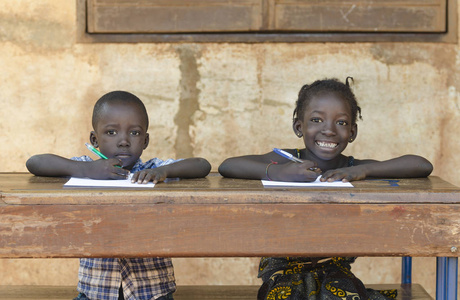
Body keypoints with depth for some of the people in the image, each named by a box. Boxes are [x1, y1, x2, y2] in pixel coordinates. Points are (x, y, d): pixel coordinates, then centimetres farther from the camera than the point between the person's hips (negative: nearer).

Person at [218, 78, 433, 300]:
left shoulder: (352, 170, -3)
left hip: (336, 272, 2)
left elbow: (423, 166, -12)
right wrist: (276, 171, -33)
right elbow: (226, 166, -18)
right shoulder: (287, 161, -4)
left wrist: (363, 170, -23)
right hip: (284, 268, -1)